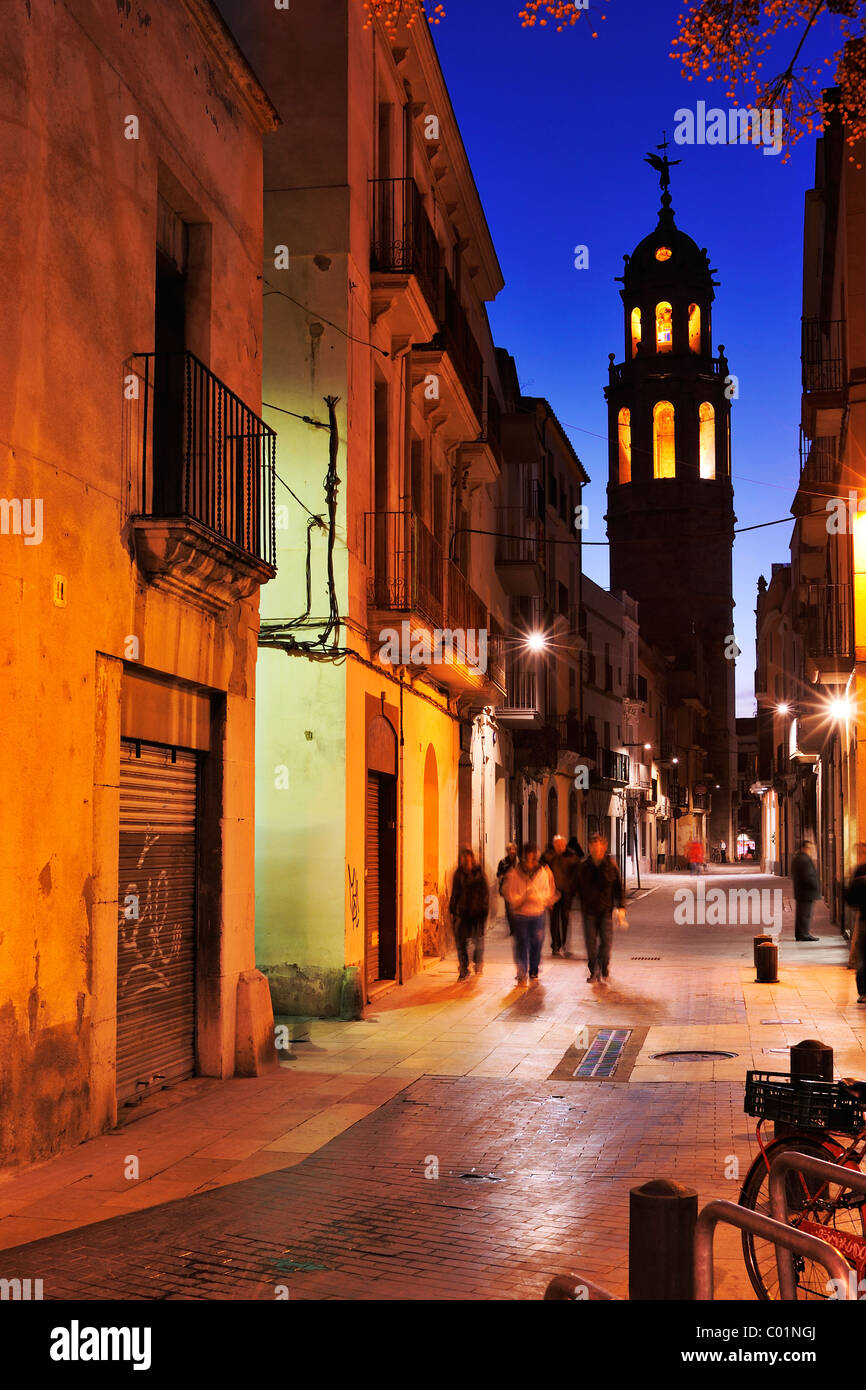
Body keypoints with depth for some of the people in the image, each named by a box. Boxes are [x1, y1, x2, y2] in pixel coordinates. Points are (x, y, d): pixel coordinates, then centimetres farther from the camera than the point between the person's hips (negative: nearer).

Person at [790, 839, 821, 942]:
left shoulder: (796, 858, 14)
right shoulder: (805, 860, -19)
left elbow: (793, 876, 20)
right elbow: (808, 877, -23)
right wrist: (817, 887, -13)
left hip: (799, 891, 10)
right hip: (807, 891, -10)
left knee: (800, 913, 15)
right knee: (806, 914, -5)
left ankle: (798, 935, 20)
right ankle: (805, 935, -2)